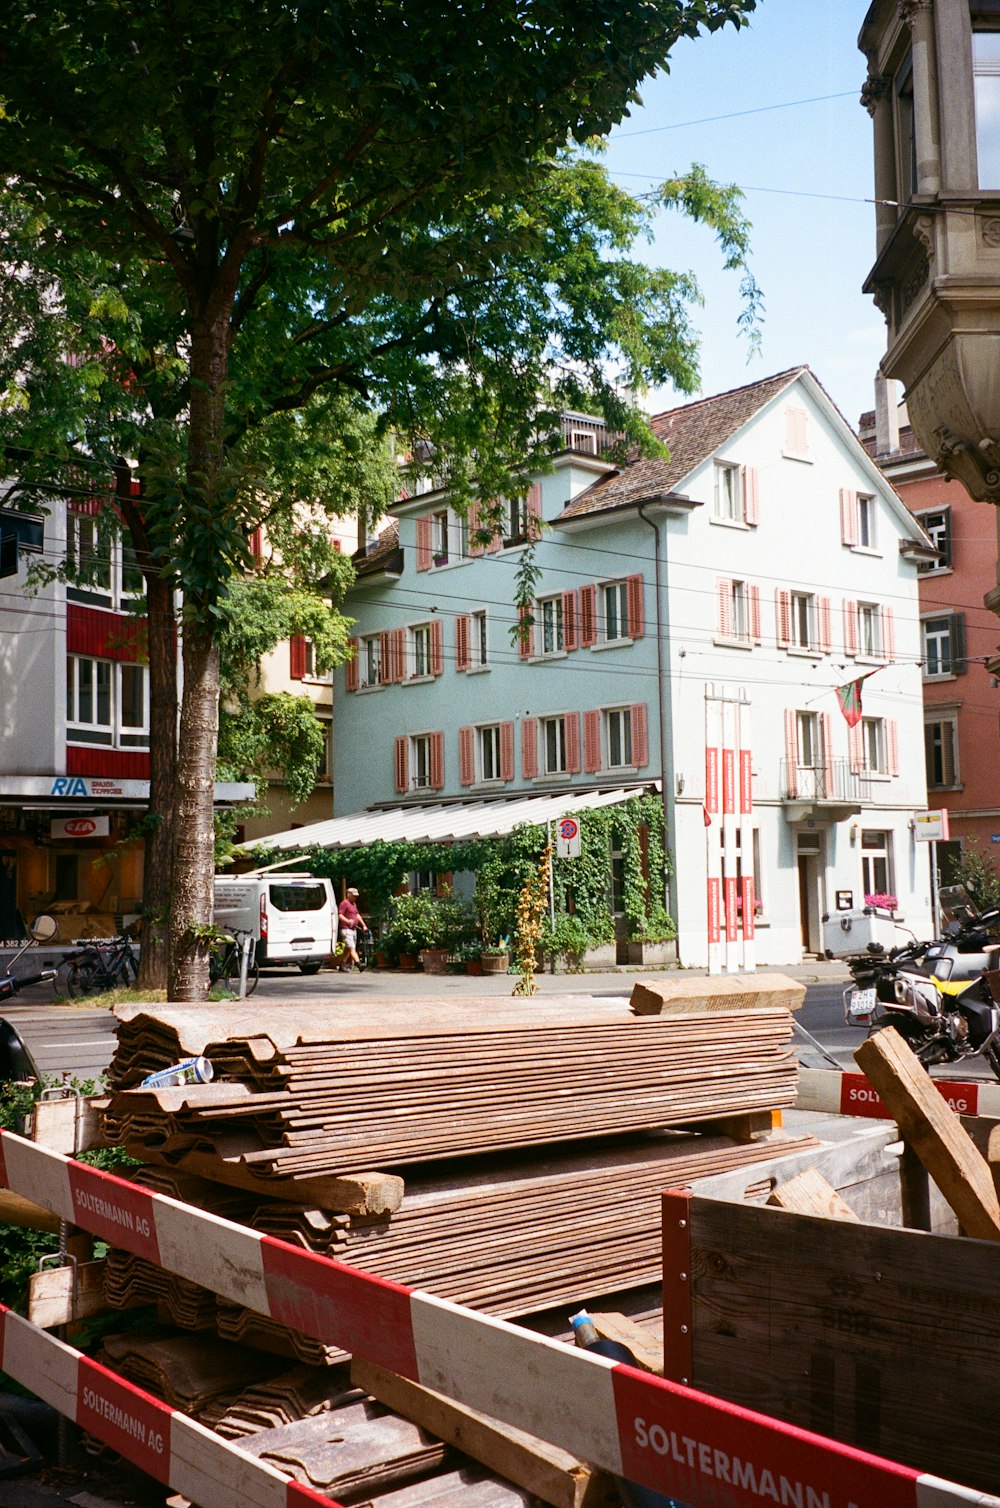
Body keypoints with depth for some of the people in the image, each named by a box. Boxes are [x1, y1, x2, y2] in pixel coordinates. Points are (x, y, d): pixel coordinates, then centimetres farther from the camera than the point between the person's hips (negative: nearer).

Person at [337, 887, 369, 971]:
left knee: (348, 949, 11)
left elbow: (357, 915, 30)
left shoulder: (354, 904, 21)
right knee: (351, 948, -16)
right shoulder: (344, 903, -8)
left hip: (353, 929, 9)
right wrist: (348, 921, -31)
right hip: (346, 929, -9)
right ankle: (358, 964, -27)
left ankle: (342, 965, 18)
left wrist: (364, 925, 26)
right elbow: (340, 915, -17)